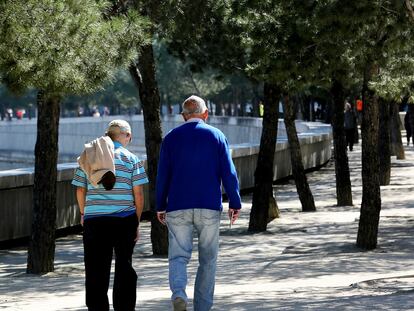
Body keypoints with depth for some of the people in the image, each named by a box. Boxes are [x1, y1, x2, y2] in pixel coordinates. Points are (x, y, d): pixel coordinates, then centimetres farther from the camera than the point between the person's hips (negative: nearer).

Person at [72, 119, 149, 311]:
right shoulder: (131, 159, 0)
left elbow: (80, 191, 7)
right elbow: (138, 194, -3)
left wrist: (83, 213, 23)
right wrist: (137, 222, 6)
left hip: (94, 219, 1)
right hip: (125, 220, -1)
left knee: (96, 270, 5)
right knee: (124, 267, 10)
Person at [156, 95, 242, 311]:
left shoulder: (171, 138, 5)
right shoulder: (217, 136, 4)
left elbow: (162, 175, 5)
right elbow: (229, 173, 0)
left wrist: (160, 207, 11)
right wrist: (235, 203, 5)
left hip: (178, 208, 0)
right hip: (209, 208, 0)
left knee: (178, 255, 0)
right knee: (208, 259, 10)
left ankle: (178, 292, -27)